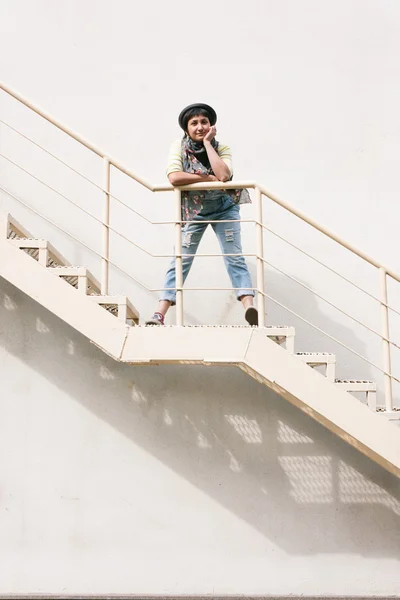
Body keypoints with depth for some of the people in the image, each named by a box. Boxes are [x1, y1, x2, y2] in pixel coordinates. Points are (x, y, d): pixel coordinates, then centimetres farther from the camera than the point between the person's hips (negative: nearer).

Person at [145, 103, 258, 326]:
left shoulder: (222, 148, -8)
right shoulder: (179, 147, -10)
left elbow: (223, 175, -28)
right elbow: (174, 177, -27)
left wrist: (207, 143, -21)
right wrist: (209, 178, -25)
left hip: (224, 208, 0)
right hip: (193, 211, 0)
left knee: (235, 258, -10)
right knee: (181, 261, -5)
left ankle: (250, 308, -21)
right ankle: (160, 314, -6)